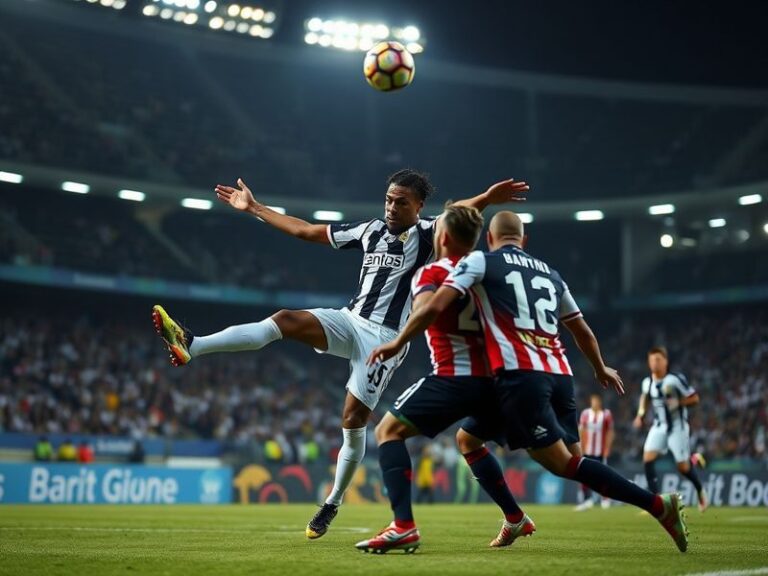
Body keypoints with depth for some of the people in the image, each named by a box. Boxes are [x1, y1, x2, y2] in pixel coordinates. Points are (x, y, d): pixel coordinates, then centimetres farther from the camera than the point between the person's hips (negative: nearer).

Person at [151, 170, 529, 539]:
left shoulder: (425, 235, -2)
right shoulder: (369, 231, 13)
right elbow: (304, 230, 20)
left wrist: (486, 200, -47)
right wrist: (253, 208, 22)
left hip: (385, 338, -4)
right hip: (350, 321, 4)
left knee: (353, 419, -5)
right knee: (286, 320, -20)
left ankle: (333, 503, 15)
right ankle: (190, 346, -34)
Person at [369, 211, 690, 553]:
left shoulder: (480, 261, 9)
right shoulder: (550, 273, 23)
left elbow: (434, 308, -1)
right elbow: (582, 332, 33)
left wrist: (397, 344, 12)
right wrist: (600, 369, 50)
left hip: (521, 374, -6)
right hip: (560, 375, 6)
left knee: (563, 463, -6)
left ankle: (657, 505, -15)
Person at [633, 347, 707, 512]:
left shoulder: (676, 379, -16)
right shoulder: (647, 382, 0)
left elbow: (694, 398, -9)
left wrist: (678, 403, -23)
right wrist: (640, 415, 10)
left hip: (677, 427, -4)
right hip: (659, 426, 4)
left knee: (683, 467, -1)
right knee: (648, 458, -16)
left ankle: (700, 490, 31)